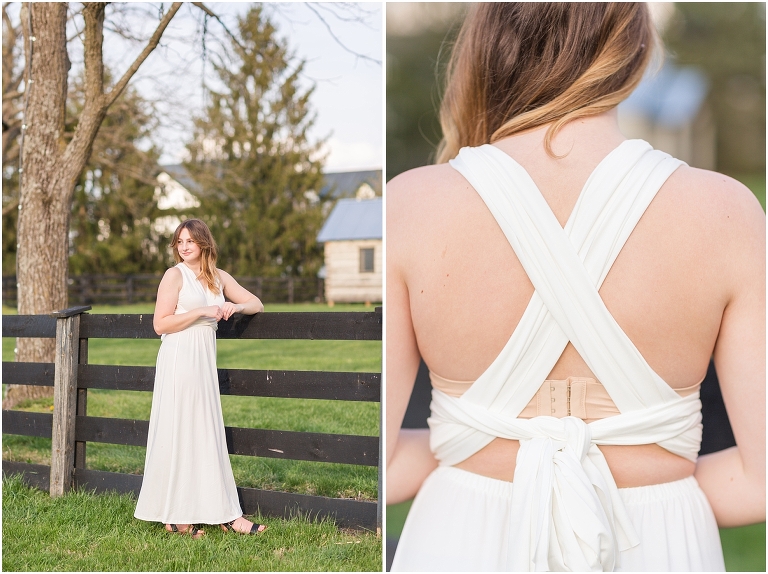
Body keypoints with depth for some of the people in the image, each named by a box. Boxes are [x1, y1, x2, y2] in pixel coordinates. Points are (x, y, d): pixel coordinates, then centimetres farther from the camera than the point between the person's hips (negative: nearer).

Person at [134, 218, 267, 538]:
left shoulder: (219, 278, 13)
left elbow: (257, 304, 15)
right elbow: (160, 324, -9)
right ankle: (173, 516, 4)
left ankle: (225, 514, 9)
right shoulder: (175, 275, -2)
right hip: (179, 359, -6)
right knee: (178, 434, -3)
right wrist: (202, 311, -15)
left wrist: (236, 307, -6)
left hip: (205, 360, 6)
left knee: (207, 435, 7)